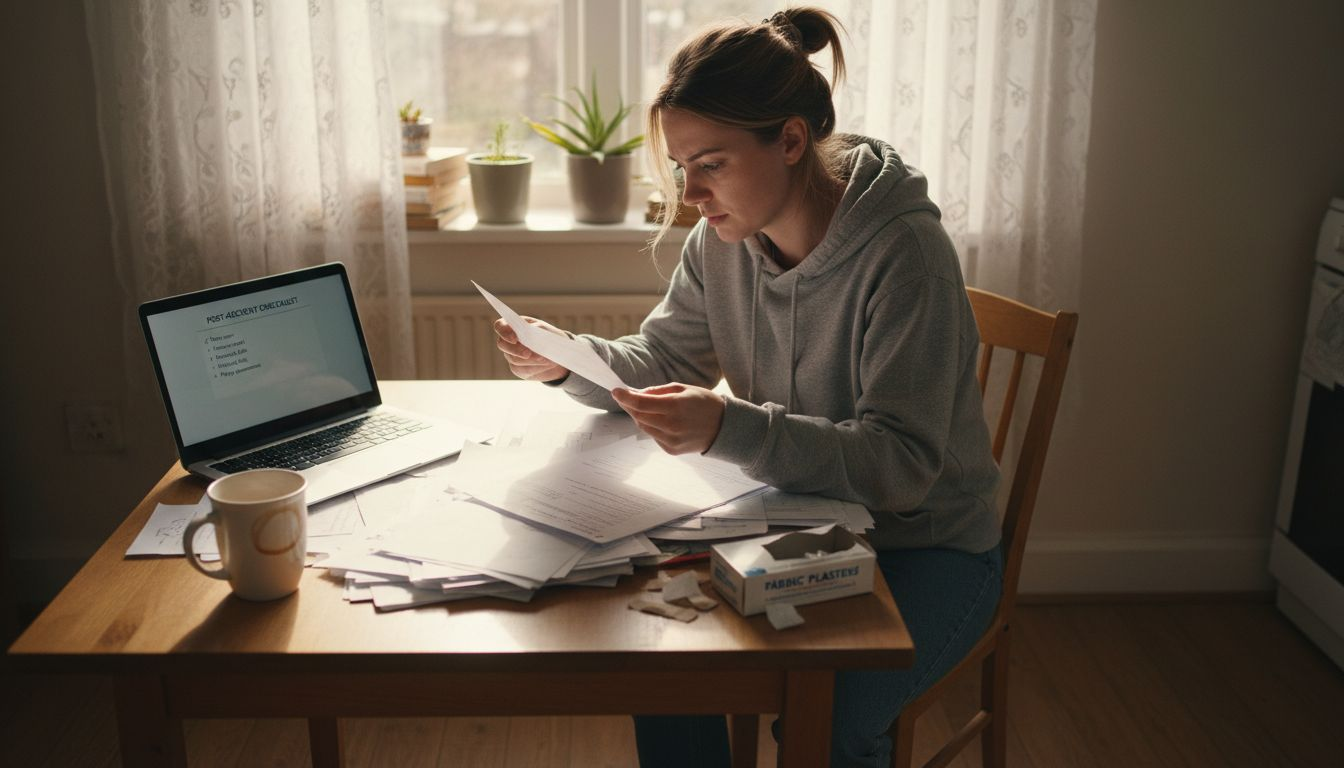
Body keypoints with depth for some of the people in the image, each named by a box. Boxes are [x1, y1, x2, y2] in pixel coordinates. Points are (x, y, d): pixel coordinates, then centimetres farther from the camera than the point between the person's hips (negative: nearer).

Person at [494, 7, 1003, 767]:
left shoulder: (903, 251, -24)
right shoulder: (723, 238, -4)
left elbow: (902, 465, -28)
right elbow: (664, 360, 8)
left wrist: (731, 429, -41)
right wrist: (570, 360, -13)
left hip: (926, 547, -5)